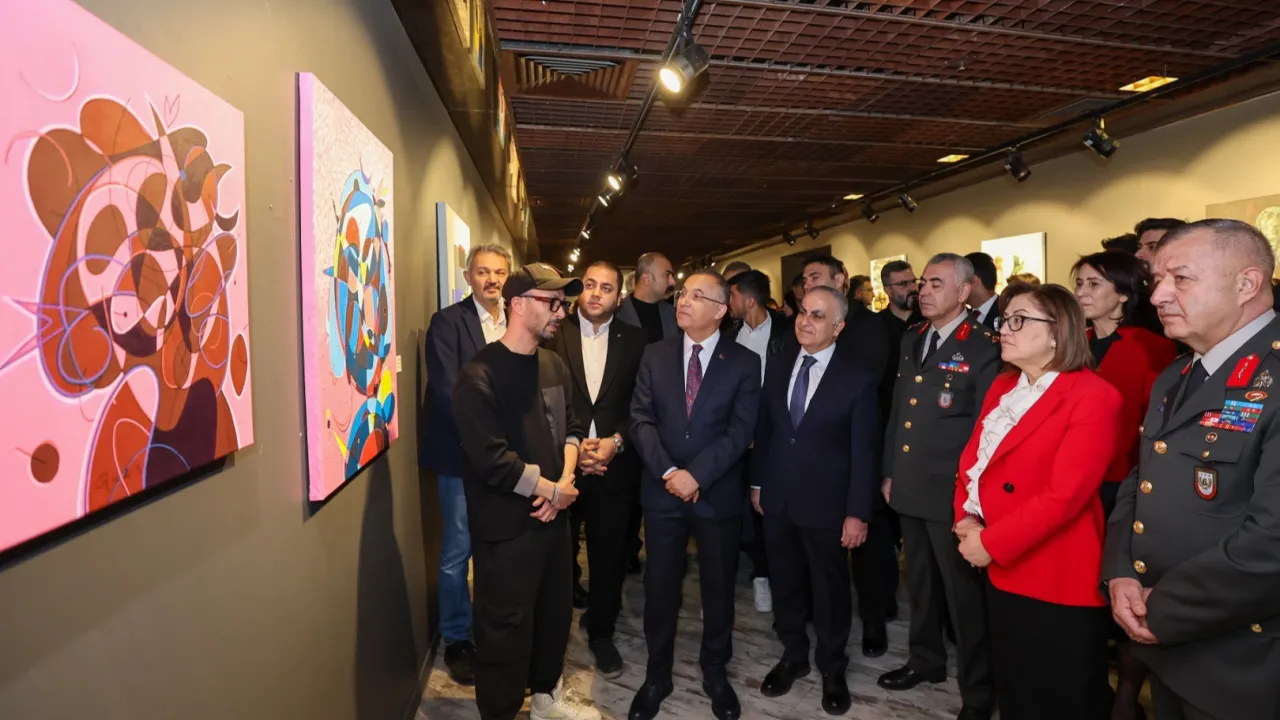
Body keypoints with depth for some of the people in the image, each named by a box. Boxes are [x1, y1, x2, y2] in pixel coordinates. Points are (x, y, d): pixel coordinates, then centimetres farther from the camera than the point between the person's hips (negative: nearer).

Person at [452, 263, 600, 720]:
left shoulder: (554, 365, 5)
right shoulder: (480, 375, -18)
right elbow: (492, 460, -23)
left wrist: (564, 480, -8)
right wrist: (553, 490, -14)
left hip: (552, 514, 7)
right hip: (506, 525, -7)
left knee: (554, 612, 21)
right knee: (506, 628, 7)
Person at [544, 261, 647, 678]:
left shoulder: (634, 341, 2)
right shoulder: (554, 335, -2)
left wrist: (616, 441, -12)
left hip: (615, 467, 1)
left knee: (609, 557, 13)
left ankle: (601, 633, 35)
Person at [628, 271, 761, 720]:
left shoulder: (744, 362, -3)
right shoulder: (655, 355, 3)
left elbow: (740, 431, -10)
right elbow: (641, 420, -3)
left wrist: (697, 475, -18)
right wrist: (668, 472, -15)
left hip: (718, 494, -1)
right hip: (662, 491, 2)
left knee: (718, 588, 14)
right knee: (660, 587, 11)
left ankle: (715, 673, 36)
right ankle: (657, 675, 32)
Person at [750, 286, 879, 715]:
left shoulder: (857, 381, -10)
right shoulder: (777, 370, 3)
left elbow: (863, 453, -10)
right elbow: (763, 431, 8)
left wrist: (858, 513, -12)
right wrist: (757, 482, 7)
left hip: (826, 504, -4)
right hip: (777, 501, 4)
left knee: (830, 589, 14)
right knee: (786, 583, 18)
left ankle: (832, 669, 36)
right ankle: (793, 656, 40)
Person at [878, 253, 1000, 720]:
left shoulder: (984, 348, -11)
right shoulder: (911, 342, 10)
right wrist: (889, 471, 13)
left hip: (952, 493, -6)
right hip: (910, 487, 7)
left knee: (963, 591, 7)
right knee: (919, 581, 20)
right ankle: (926, 659, 40)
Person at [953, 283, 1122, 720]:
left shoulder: (1093, 397, -15)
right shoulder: (1002, 387, 10)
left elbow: (1064, 495, -22)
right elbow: (973, 457, 9)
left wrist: (991, 543, -18)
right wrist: (967, 519, -7)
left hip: (1059, 583, -7)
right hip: (1004, 573, 7)